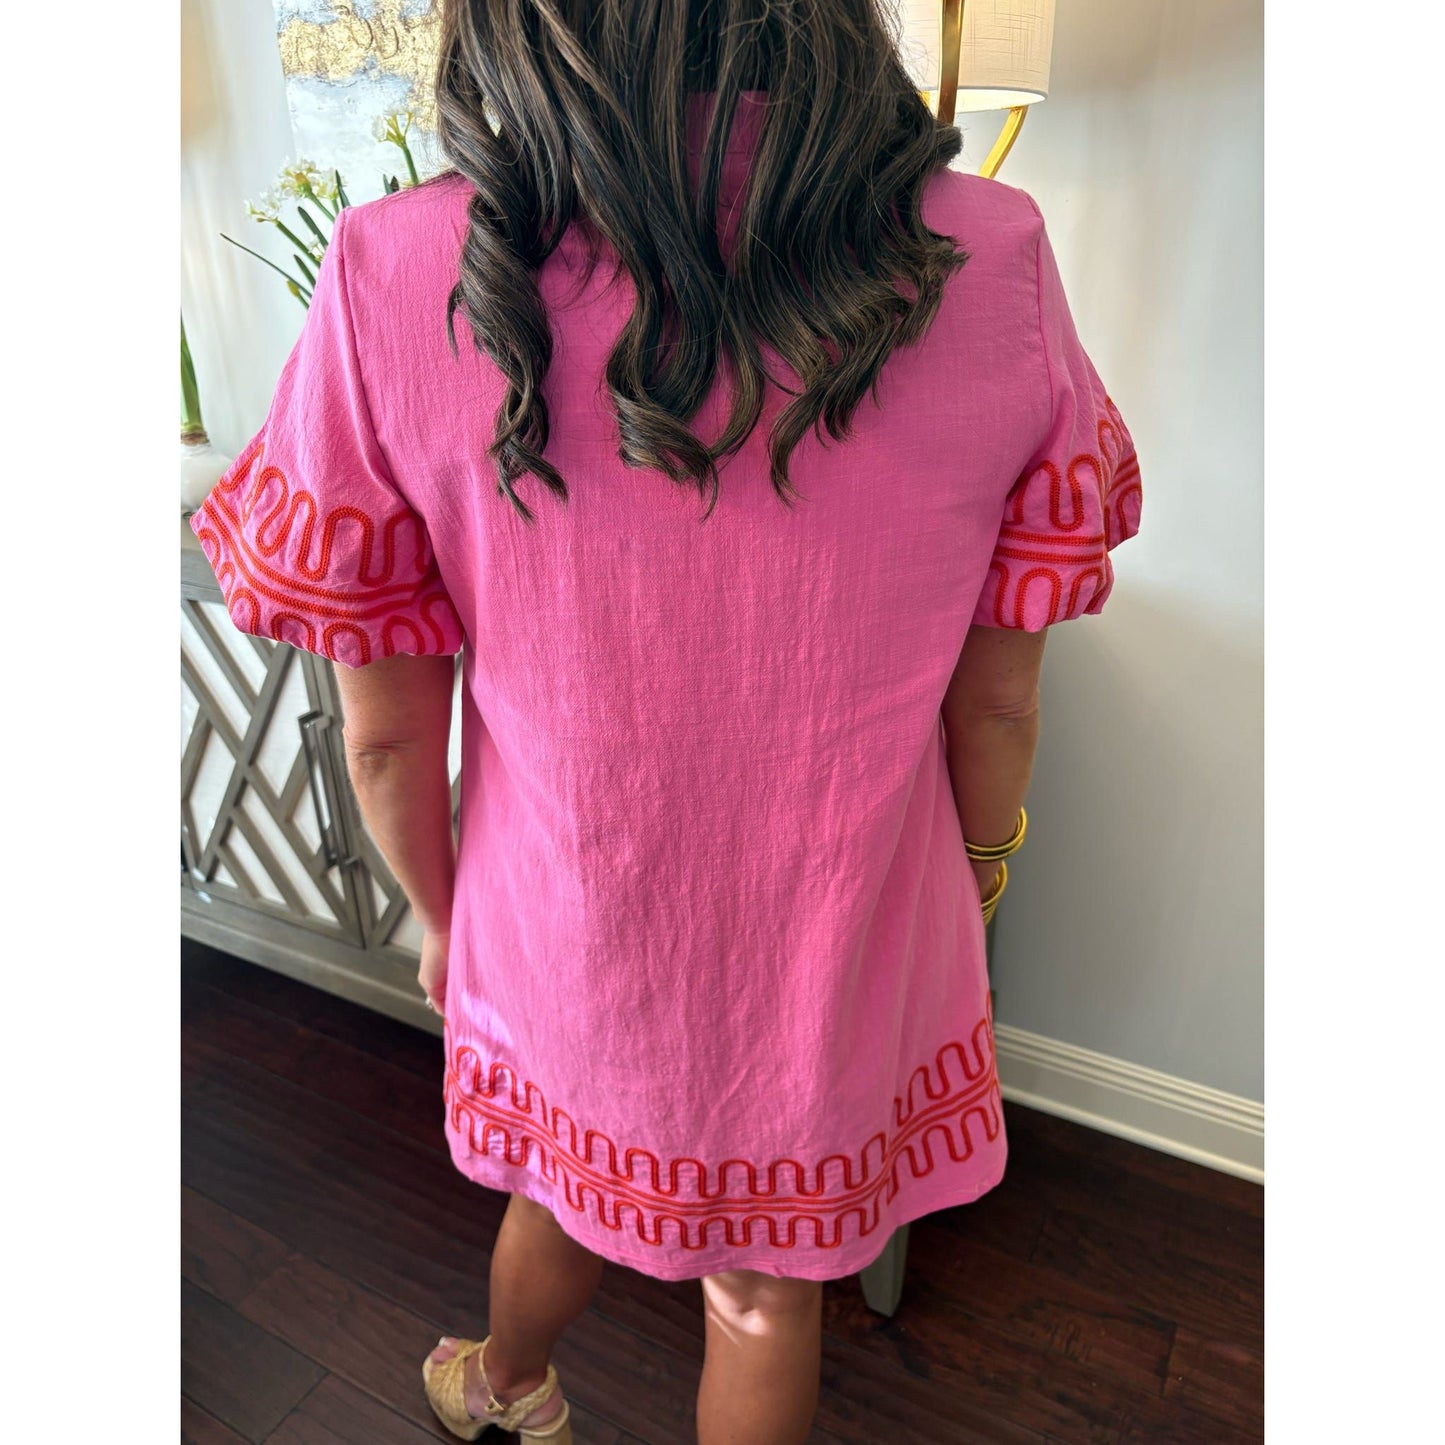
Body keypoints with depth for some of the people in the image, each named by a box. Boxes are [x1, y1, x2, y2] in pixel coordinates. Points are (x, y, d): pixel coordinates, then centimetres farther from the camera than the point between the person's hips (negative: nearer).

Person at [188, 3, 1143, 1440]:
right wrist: (969, 886, 11)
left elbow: (386, 737, -11)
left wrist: (439, 917, 9)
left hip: (561, 946, 1)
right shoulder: (990, 263, -17)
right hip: (844, 959, 0)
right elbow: (997, 704, -8)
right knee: (766, 1288, 27)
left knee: (568, 1183, 33)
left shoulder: (395, 282, -20)